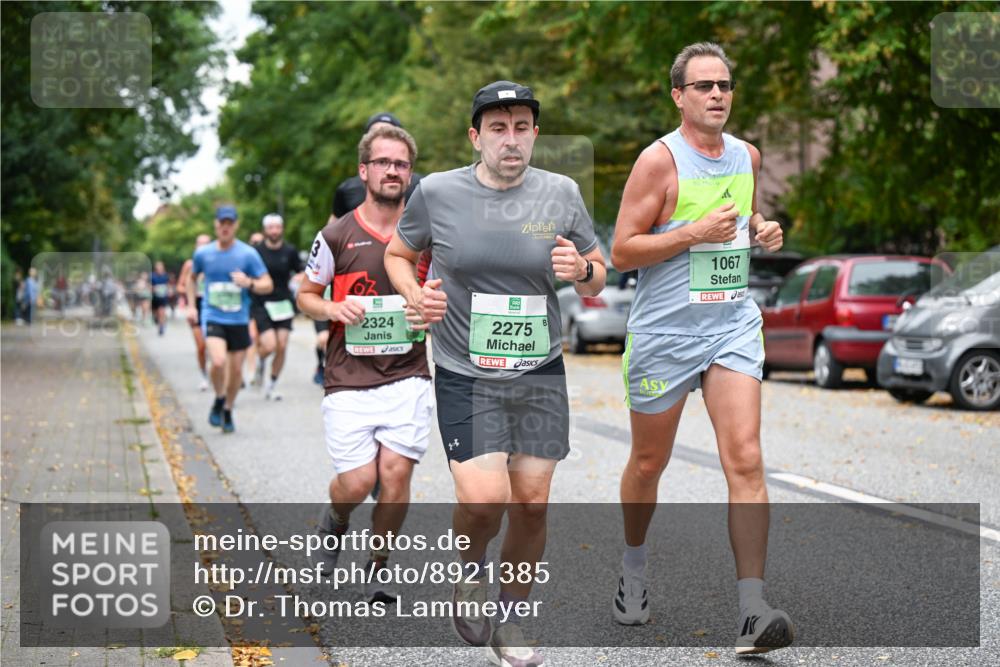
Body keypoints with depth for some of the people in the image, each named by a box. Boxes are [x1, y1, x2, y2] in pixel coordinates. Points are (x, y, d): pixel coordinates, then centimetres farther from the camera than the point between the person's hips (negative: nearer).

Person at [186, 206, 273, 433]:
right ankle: (219, 400, 5)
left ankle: (228, 410, 30)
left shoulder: (248, 254, -4)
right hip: (213, 318, -1)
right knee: (218, 361, -22)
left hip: (239, 320, 1)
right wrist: (191, 305, 13)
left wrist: (249, 283, -24)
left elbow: (267, 285, -4)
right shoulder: (203, 253, 2)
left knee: (236, 369, 6)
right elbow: (192, 278, 22)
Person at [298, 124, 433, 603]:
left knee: (396, 473, -10)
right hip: (349, 381, -1)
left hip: (407, 378, 1)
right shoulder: (337, 236, 1)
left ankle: (377, 569, 12)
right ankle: (335, 520, 30)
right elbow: (306, 296, 11)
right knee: (358, 482, -8)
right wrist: (334, 309, -10)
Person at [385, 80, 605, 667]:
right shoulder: (437, 193, -5)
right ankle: (472, 572, 20)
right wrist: (416, 295, -9)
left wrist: (582, 270, -13)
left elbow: (597, 277, 10)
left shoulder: (562, 194, 0)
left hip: (541, 375, 3)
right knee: (483, 500, -15)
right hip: (465, 376, -2)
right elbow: (399, 254, 11)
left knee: (532, 503, 4)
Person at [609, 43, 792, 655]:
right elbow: (621, 251, -10)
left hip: (733, 327, 4)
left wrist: (763, 231, 4)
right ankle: (634, 572, 38)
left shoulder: (748, 157, 9)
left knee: (745, 460, -11)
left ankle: (753, 614, -13)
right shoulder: (659, 160, -9)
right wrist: (695, 233, -19)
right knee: (649, 465, 11)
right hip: (664, 331, -3)